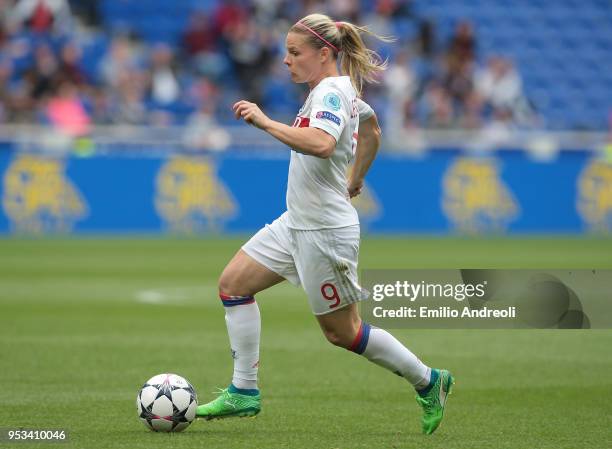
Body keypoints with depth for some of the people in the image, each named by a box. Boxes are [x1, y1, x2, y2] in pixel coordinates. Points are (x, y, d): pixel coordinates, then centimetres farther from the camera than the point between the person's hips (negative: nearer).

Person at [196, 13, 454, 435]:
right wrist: (355, 180, 39)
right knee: (233, 283, 5)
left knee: (342, 331, 1)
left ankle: (428, 382, 16)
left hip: (325, 231, -10)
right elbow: (372, 131, 30)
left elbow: (321, 144, -39)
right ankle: (244, 392, 8)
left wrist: (265, 122, -34)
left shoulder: (331, 92, -19)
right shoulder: (343, 90, 11)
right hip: (298, 222, 10)